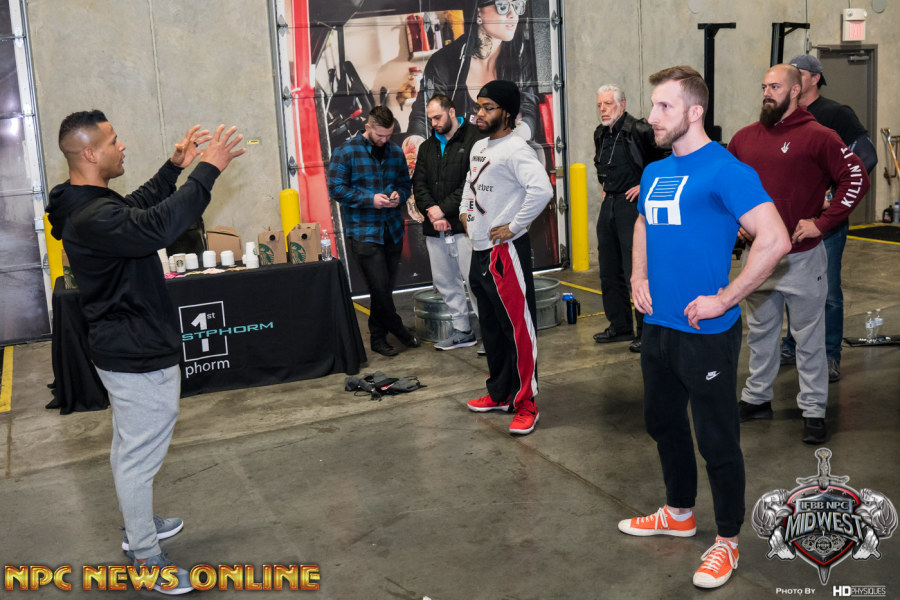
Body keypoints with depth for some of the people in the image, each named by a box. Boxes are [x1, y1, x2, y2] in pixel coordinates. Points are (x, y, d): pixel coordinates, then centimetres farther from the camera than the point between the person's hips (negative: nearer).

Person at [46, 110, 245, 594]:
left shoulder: (85, 203, 6)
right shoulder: (92, 218, -29)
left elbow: (138, 206, 23)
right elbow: (158, 226, -44)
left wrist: (175, 166, 14)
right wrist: (207, 171, -38)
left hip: (124, 350, 11)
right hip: (140, 357, -11)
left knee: (128, 448, 25)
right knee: (139, 457, 3)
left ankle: (138, 526, 44)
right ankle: (145, 558, 18)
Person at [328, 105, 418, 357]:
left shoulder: (395, 152, 9)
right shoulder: (346, 152, -5)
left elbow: (406, 183, 19)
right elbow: (336, 187, -8)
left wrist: (399, 195, -5)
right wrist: (370, 199, -17)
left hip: (392, 229, 5)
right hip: (363, 231, -5)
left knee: (386, 287, 9)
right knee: (380, 287, -7)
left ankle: (379, 336, 22)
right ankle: (398, 330, 12)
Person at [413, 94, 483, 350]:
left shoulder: (474, 139, -5)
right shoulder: (427, 147, 17)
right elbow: (419, 184, 12)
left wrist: (444, 209, -13)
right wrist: (431, 212, -6)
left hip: (463, 224, -7)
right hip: (435, 228, 7)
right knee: (445, 282, 11)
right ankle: (462, 331, 22)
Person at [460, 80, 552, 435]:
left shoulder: (514, 149, -15)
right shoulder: (478, 147, 15)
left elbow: (541, 189, -31)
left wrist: (513, 226, -23)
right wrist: (465, 212, 20)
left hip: (505, 251, -10)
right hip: (479, 251, 10)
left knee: (518, 327, -4)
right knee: (491, 328, 18)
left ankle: (525, 404, 4)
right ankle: (499, 394, 31)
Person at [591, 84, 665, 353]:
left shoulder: (639, 131, -14)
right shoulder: (600, 134, 12)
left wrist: (645, 185, -11)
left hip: (633, 204, -8)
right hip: (609, 205, 9)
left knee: (636, 270, -7)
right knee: (609, 270, 13)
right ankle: (620, 326, 25)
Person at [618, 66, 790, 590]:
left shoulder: (725, 169, -16)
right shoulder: (655, 171, 9)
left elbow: (775, 239, -24)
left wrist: (725, 299, -21)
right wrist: (638, 277, 11)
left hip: (706, 332, -8)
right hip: (658, 325, 8)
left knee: (717, 440, 5)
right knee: (663, 422, 21)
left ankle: (728, 541, 23)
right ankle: (679, 514, 42)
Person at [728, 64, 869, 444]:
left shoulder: (817, 136, -9)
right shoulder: (745, 138, 7)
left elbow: (856, 177, -12)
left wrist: (821, 222, -15)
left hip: (801, 256, -5)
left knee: (809, 338, 5)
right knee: (760, 333, 17)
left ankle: (813, 410, 16)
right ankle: (756, 399, 31)